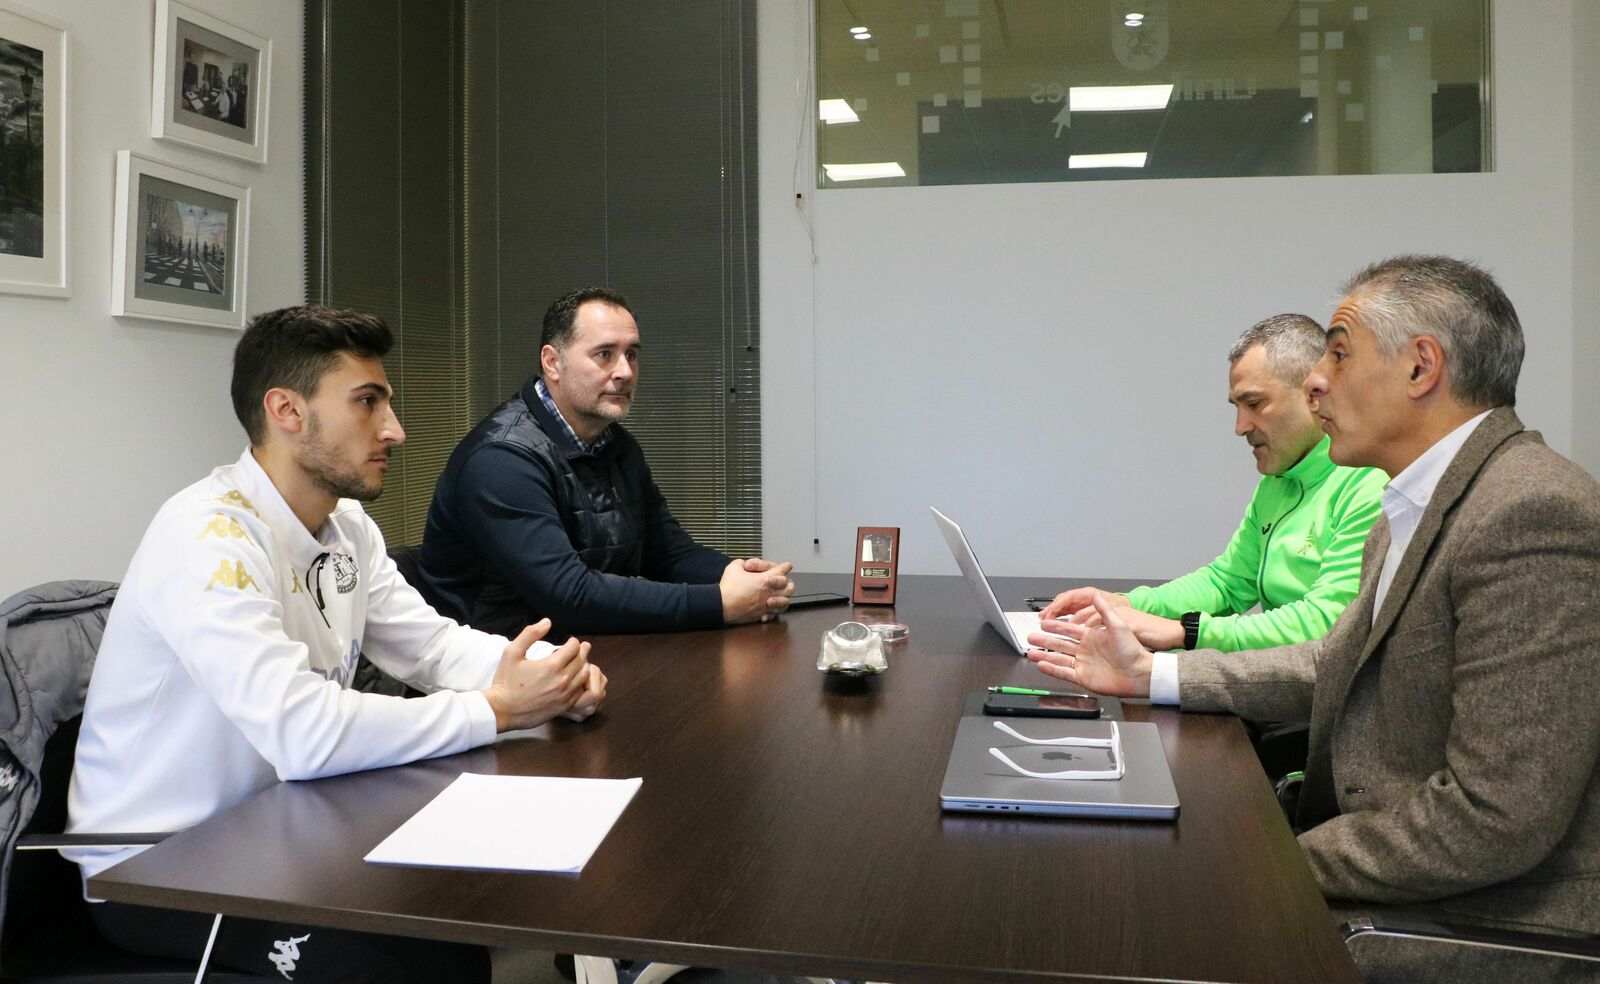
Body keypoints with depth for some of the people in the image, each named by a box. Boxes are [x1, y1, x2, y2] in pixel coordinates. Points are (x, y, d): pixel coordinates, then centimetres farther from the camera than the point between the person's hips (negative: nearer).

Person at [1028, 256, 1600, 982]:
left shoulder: (1534, 518, -24)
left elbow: (1495, 817, -27)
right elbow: (1338, 663, 16)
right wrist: (1150, 674, 11)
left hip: (1482, 922, -8)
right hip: (1391, 886, 8)